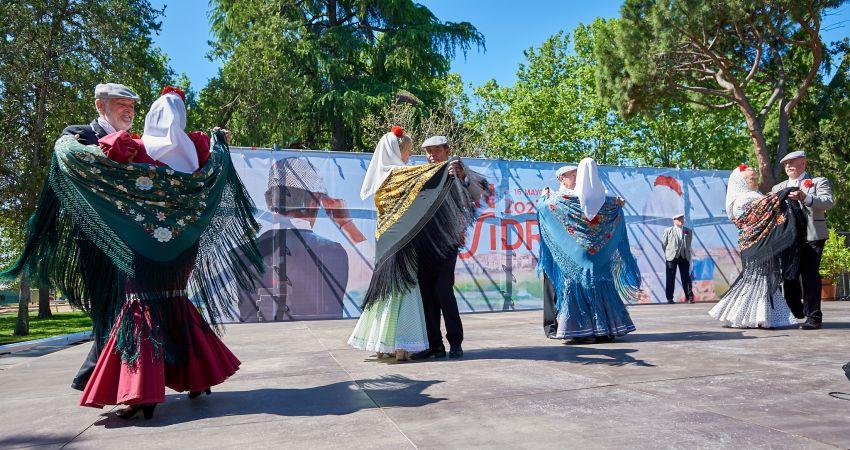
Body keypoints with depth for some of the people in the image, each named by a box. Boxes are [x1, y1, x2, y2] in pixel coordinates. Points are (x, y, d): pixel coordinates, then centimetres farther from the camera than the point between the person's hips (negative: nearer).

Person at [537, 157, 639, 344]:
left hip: (578, 255, -3)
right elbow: (617, 208, 24)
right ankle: (607, 330, 15)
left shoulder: (568, 199, -7)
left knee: (578, 288, 1)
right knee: (602, 288, 10)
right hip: (601, 257, 3)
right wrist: (619, 205, 46)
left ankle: (580, 331, -2)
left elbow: (545, 204, 7)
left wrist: (545, 197, 29)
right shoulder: (608, 201, 1)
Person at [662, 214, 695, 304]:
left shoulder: (689, 231, 10)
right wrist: (668, 254, 7)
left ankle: (689, 297, 6)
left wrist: (687, 253, 11)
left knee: (686, 277, 1)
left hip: (684, 257, 2)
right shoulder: (668, 231, 3)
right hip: (672, 257, -2)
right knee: (670, 278, 1)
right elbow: (663, 244, 8)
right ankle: (669, 298, 6)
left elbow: (688, 245, 15)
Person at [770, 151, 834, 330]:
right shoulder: (778, 188, 20)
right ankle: (796, 314, 24)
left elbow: (828, 202, -12)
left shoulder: (819, 182, 6)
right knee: (788, 277, 8)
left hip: (811, 237, -5)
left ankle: (813, 318, -4)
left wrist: (805, 197, -27)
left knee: (810, 276, -10)